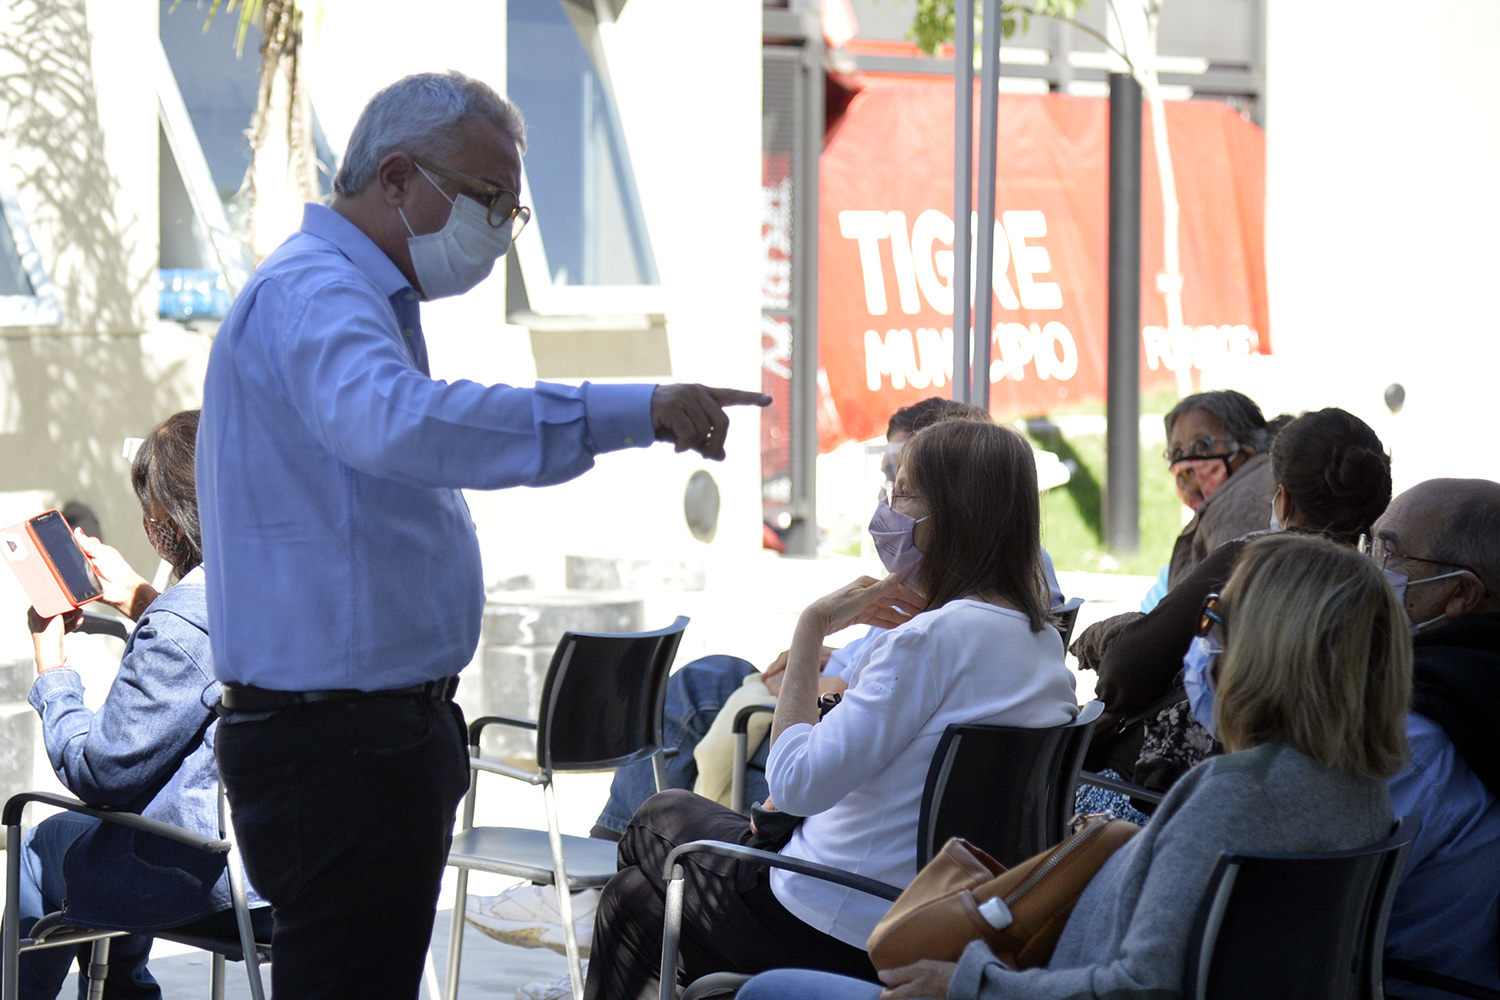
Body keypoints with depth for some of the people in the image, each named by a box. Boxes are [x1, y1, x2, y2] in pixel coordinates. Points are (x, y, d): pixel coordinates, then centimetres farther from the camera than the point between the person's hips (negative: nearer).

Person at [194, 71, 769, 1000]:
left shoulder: (360, 298, 20)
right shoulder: (312, 295, -17)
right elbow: (398, 423, -38)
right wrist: (632, 413, -40)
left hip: (382, 728, 11)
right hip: (333, 739, -11)